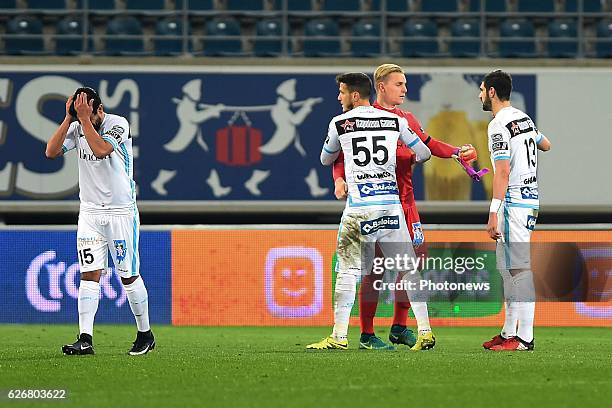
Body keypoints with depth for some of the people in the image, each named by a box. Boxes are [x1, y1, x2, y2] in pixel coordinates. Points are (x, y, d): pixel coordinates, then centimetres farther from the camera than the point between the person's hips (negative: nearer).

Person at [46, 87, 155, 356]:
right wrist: (69, 118, -14)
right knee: (89, 274, -6)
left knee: (129, 275, 2)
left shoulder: (118, 124, -12)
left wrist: (85, 118, -26)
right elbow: (51, 152, -10)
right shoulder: (77, 128, 3)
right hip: (90, 212, 4)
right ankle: (85, 339, -11)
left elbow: (100, 150, -29)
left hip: (121, 211, -4)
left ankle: (145, 334, 18)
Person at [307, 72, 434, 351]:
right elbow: (424, 154, 16)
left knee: (348, 270, 2)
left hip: (358, 207, -3)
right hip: (391, 204, 3)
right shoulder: (394, 121, 8)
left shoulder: (340, 123, 2)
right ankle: (425, 332, 2)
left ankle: (339, 336, 0)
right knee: (408, 269, 7)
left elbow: (326, 160, 18)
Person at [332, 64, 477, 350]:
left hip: (405, 200, 7)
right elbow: (342, 153, -4)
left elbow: (427, 144, 18)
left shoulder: (407, 119, 17)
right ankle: (367, 335, -1)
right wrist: (339, 179, -21)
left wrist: (456, 152, 3)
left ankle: (399, 328, 20)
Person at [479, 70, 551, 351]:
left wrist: (494, 213, -24)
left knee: (520, 268, -10)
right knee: (506, 266, 16)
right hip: (530, 199, 10)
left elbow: (503, 172, -22)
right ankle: (509, 332, 20)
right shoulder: (524, 118, 13)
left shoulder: (499, 125, -14)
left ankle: (525, 337, -12)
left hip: (513, 201, -10)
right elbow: (546, 145, 31)